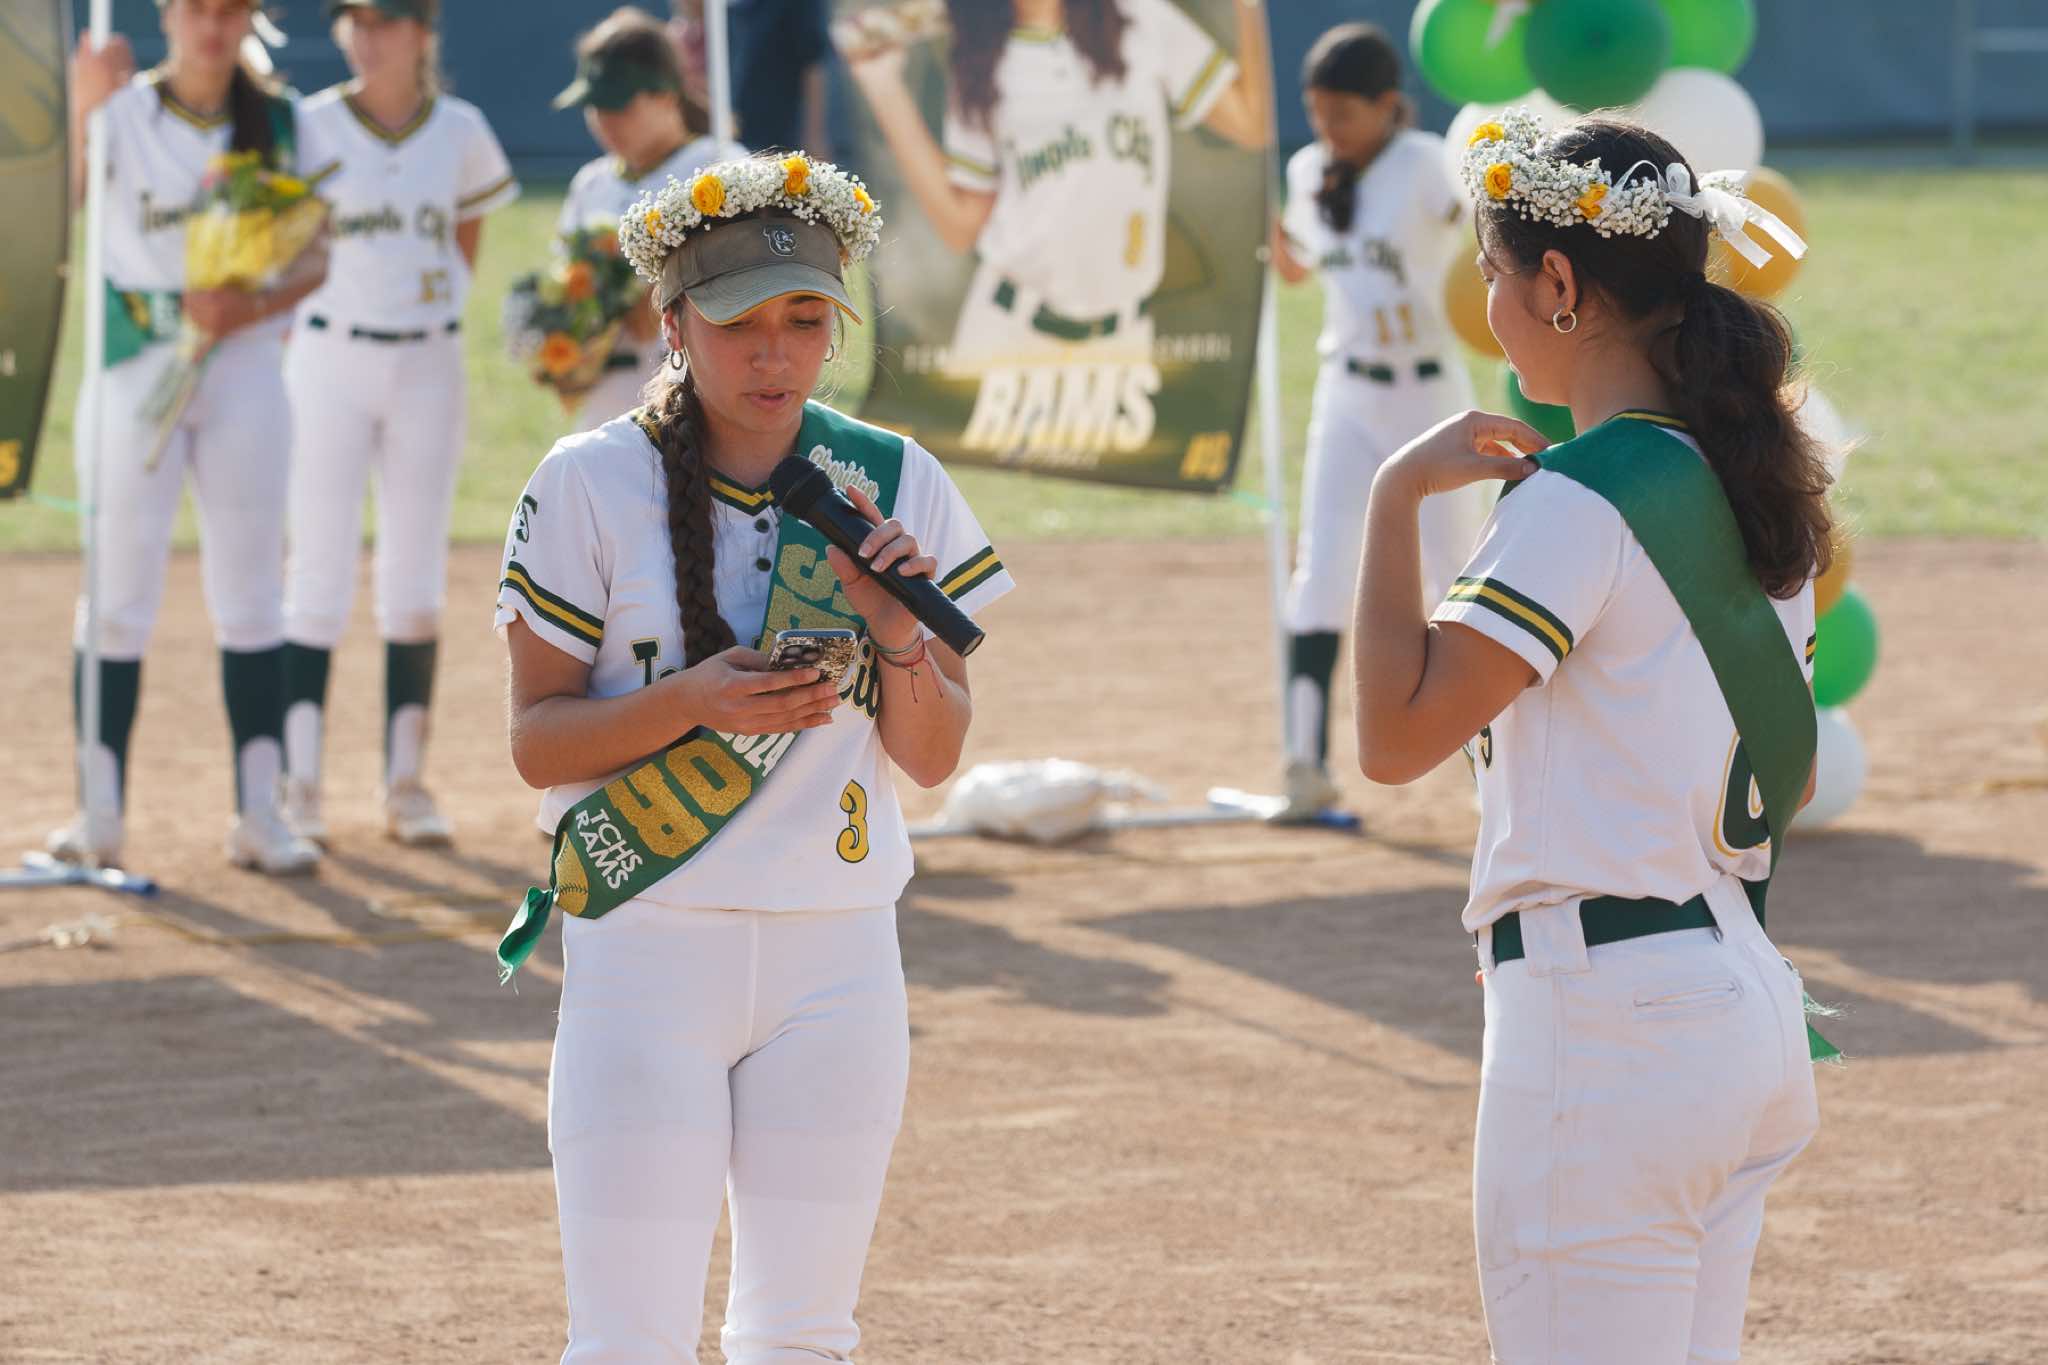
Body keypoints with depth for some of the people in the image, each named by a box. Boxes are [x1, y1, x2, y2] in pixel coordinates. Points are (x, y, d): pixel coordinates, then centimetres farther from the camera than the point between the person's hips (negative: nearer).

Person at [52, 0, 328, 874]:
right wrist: (83, 111, -39)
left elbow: (313, 258, 6)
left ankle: (259, 816, 7)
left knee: (251, 593, 4)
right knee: (120, 586, -1)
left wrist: (252, 308, -14)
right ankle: (99, 812, 4)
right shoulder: (122, 109, -4)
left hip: (245, 359, 3)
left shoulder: (277, 122, 6)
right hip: (138, 361, -3)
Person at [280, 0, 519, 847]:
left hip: (429, 367, 2)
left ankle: (405, 784, 10)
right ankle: (298, 784, -2)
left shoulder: (460, 133, 3)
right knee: (321, 575, -4)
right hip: (330, 362, -2)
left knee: (417, 579, 4)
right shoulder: (309, 128, -4)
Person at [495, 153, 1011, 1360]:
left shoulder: (893, 486, 4)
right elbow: (537, 741, -4)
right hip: (647, 947, -3)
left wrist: (898, 633, -14)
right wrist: (689, 702, -21)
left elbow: (934, 757, 5)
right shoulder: (592, 488, -4)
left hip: (838, 956, 3)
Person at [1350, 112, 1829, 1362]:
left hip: (1605, 1021, -9)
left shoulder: (1580, 501, -15)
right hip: (1755, 1009, 9)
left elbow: (1396, 734, -18)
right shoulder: (1758, 489, 11)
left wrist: (1398, 496, -10)